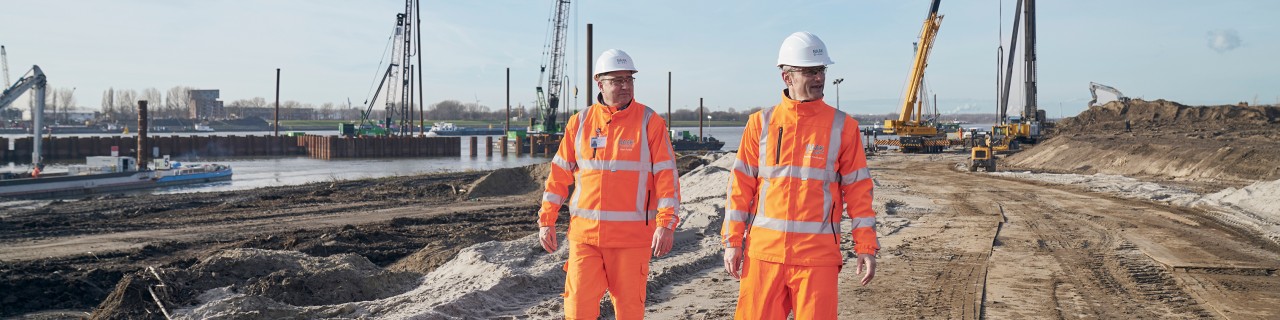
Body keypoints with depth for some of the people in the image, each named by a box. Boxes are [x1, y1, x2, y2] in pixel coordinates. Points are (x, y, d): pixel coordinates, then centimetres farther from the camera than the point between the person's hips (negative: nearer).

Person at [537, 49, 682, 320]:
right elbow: (559, 175, 10)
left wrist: (666, 224, -15)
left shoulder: (650, 123, -2)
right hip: (584, 234, 2)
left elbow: (667, 176, -6)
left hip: (631, 237, -2)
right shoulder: (580, 122, 6)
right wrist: (546, 221, 7)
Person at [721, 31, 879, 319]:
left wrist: (866, 247, -1)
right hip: (763, 251, 1)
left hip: (818, 255, -1)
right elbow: (741, 186, 6)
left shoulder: (842, 126, 2)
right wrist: (733, 242, 3)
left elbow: (858, 190, 3)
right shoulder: (761, 123, 4)